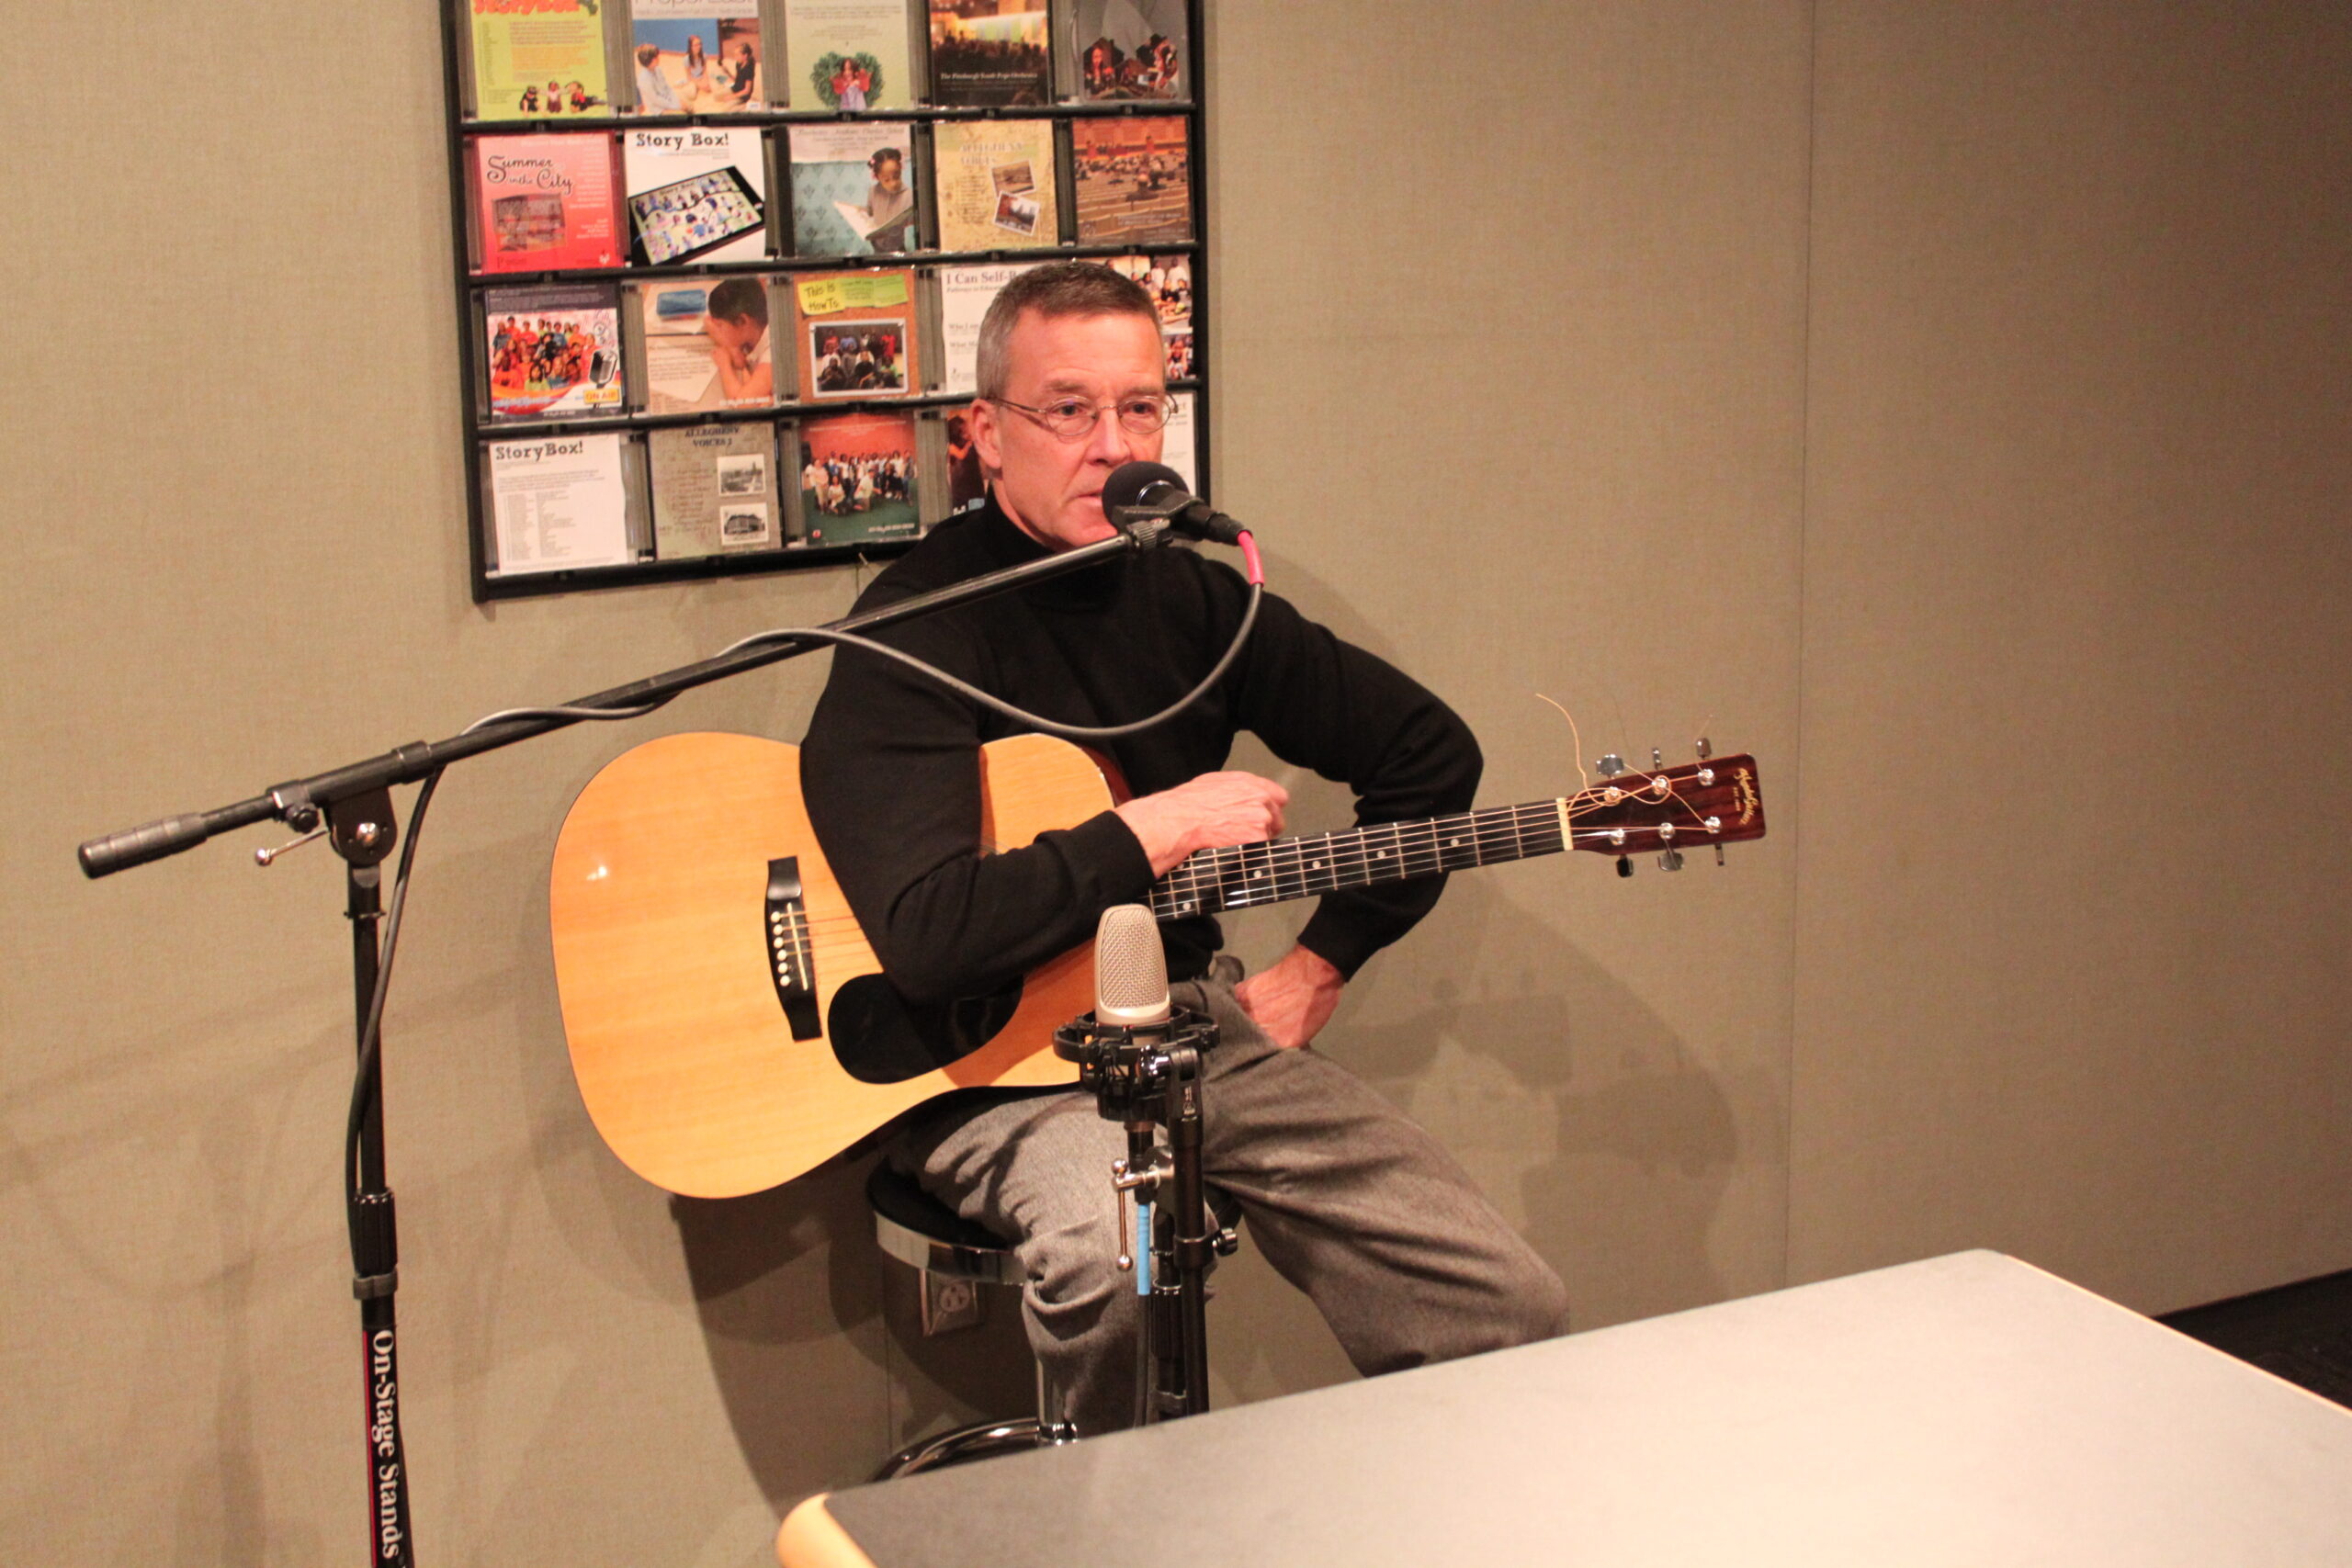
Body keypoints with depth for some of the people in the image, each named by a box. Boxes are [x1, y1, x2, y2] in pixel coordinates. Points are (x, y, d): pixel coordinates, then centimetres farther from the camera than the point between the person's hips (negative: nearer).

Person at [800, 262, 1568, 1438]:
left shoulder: (1187, 594, 7)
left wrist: (1319, 967, 8)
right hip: (998, 1063, -6)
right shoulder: (920, 626, -13)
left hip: (1199, 1022, 6)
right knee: (1114, 1252, -39)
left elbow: (1428, 747, 16)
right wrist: (1153, 836, -16)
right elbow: (926, 938, -27)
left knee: (1512, 1310, -5)